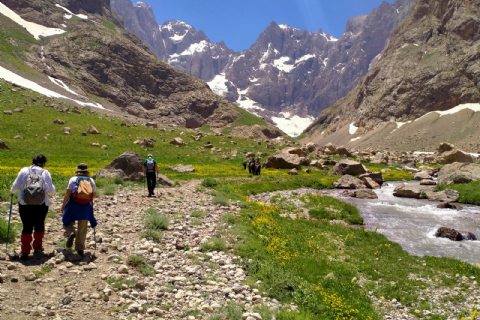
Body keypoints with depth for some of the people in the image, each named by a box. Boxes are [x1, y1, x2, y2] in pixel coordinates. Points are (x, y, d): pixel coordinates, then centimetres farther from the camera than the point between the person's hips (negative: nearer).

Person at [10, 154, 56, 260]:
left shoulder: (24, 170, 4)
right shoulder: (45, 173, 1)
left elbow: (16, 186, 6)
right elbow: (51, 191, 0)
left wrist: (12, 192, 27)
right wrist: (52, 191, 23)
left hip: (24, 204, 1)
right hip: (41, 204, 0)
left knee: (27, 226, 6)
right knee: (39, 225, 19)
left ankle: (25, 250, -2)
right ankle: (37, 247, 28)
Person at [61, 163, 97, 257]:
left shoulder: (73, 179, 2)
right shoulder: (91, 181, 10)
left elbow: (68, 193, -4)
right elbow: (94, 194, 15)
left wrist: (63, 205, 3)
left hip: (74, 204, -2)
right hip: (86, 206, 2)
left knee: (68, 221, 17)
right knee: (83, 228, 8)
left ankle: (70, 233, -13)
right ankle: (80, 249, 9)